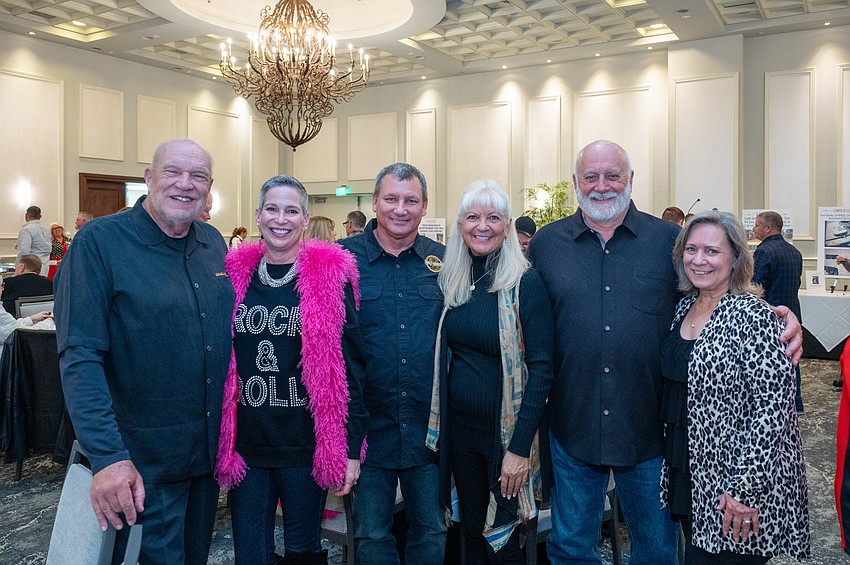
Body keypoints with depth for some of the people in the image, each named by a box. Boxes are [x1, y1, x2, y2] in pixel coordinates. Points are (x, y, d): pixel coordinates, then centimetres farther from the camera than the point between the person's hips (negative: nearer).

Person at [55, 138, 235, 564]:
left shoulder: (214, 243, 4)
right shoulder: (99, 242, -14)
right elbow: (79, 358, -19)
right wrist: (107, 457, -26)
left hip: (211, 450, 6)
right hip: (143, 463, -6)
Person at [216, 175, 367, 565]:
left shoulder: (331, 276, -6)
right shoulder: (234, 274, 3)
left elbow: (350, 366, -7)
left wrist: (351, 447, -8)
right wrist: (217, 441, 6)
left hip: (307, 446, -2)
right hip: (246, 445, 2)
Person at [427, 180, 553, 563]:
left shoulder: (525, 283, -12)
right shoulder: (451, 281, 3)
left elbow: (541, 369, -14)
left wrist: (520, 446, -18)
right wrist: (440, 429, 4)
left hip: (505, 431, -4)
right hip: (459, 428, 5)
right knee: (471, 532, 18)